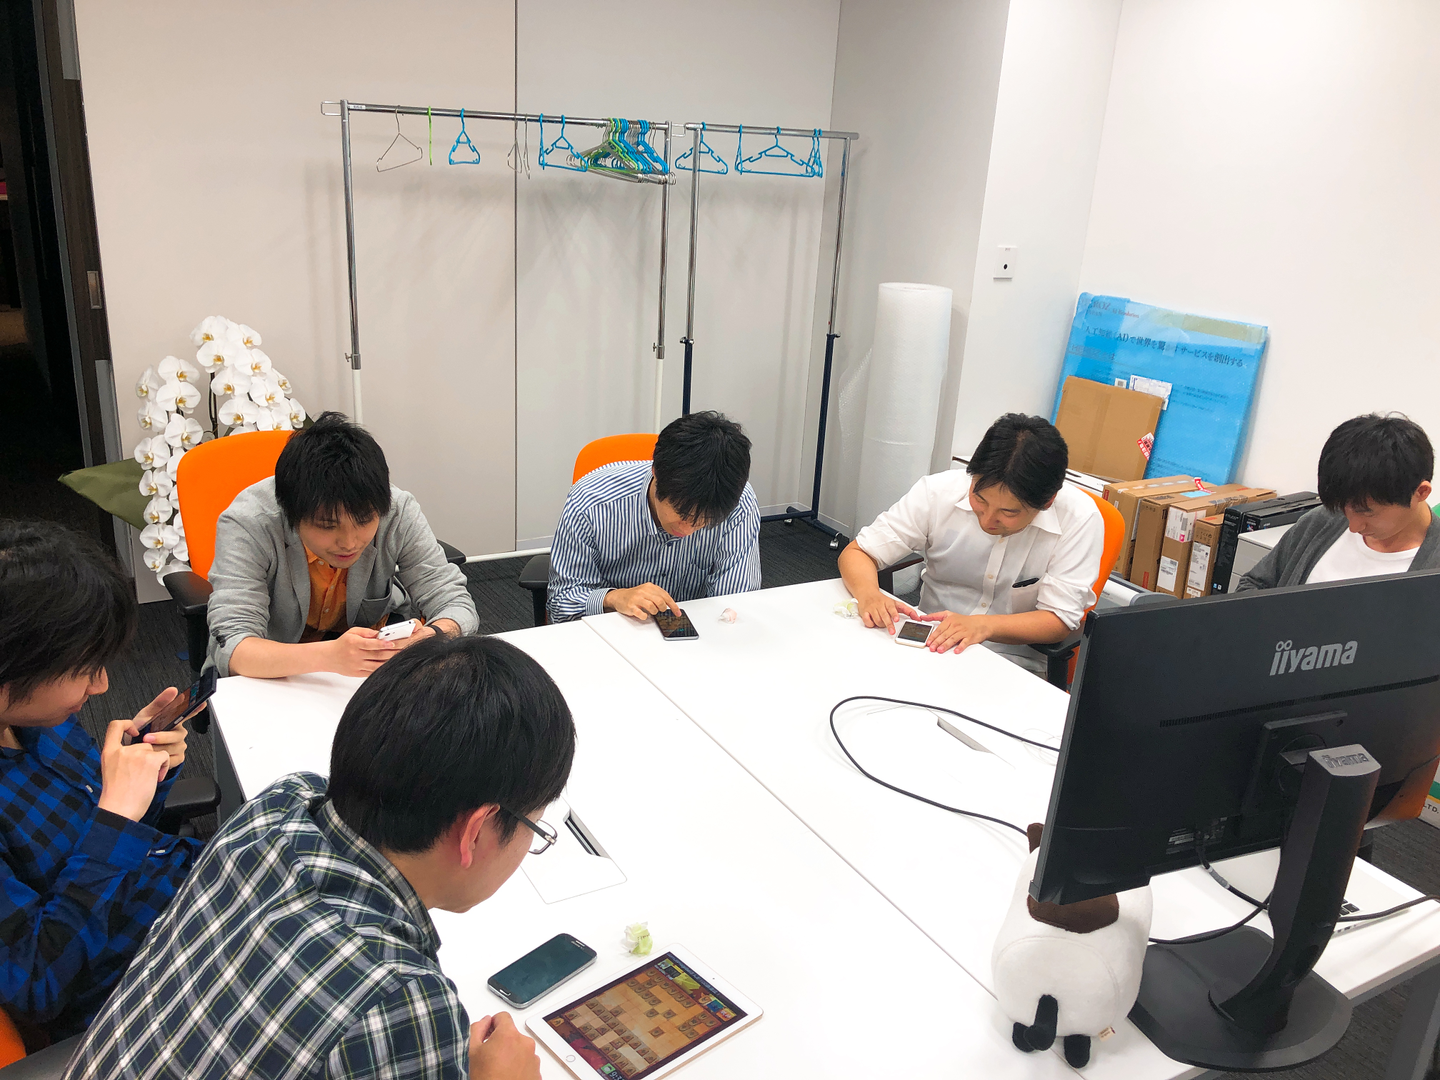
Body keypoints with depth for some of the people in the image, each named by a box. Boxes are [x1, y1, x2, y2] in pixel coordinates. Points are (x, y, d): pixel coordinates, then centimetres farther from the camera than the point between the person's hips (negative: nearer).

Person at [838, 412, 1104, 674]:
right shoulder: (938, 492, -12)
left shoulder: (1079, 519, -15)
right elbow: (857, 553, -5)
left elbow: (1058, 620, -13)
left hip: (1013, 663, -2)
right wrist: (869, 594, -28)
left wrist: (983, 625, -30)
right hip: (929, 644, 2)